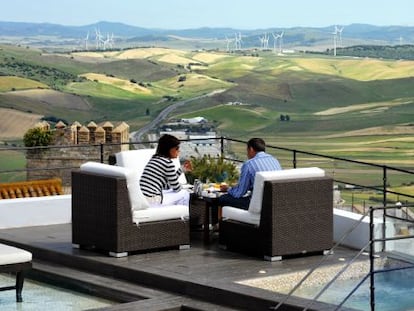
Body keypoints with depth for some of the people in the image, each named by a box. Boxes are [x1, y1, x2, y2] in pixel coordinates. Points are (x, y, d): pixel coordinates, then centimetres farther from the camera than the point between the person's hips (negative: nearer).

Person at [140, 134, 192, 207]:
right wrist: (181, 186, 22)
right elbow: (176, 188, -1)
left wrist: (182, 169, 27)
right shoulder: (168, 163, -9)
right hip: (153, 202, -8)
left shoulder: (154, 158, 16)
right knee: (184, 194, 11)